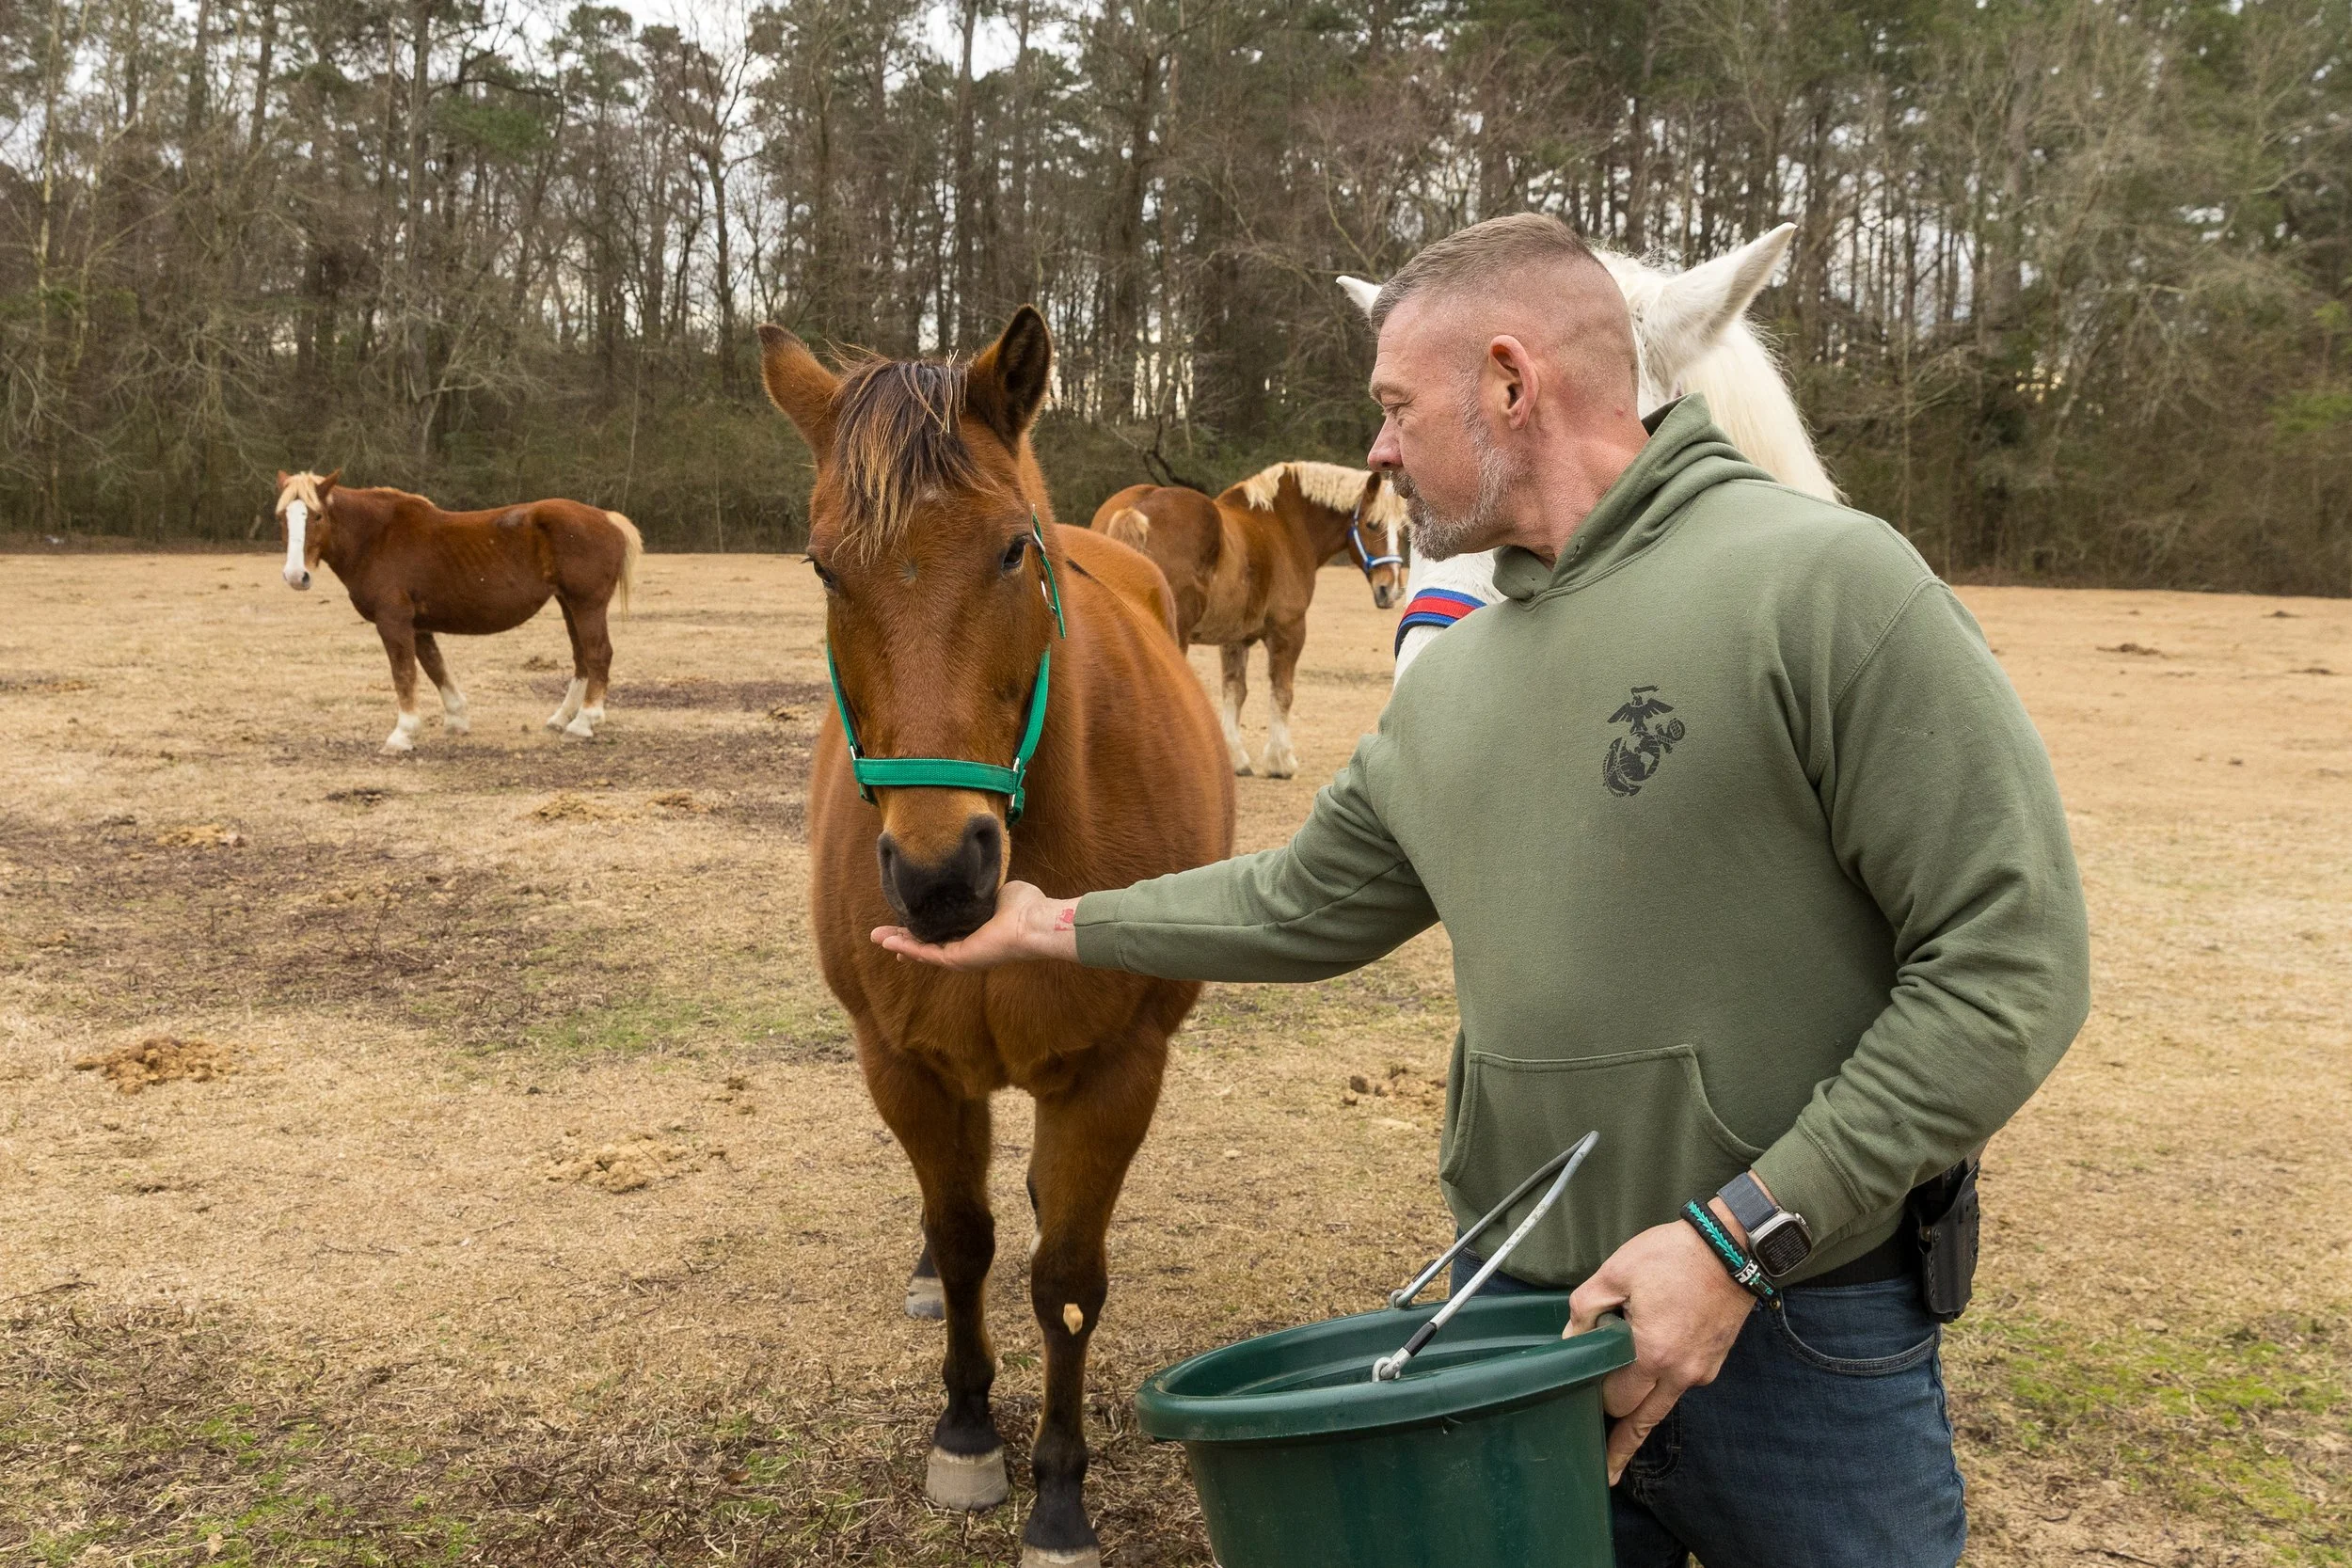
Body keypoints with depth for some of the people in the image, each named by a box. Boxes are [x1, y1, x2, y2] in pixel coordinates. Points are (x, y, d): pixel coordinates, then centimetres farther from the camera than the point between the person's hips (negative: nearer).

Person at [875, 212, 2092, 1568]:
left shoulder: (1824, 581, -14)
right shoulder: (1451, 686, 7)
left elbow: (2011, 962, -17)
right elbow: (1307, 904, 21)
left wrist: (1738, 1235, -20)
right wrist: (1053, 927, 24)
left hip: (1795, 1342, -5)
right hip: (1523, 1314, 6)